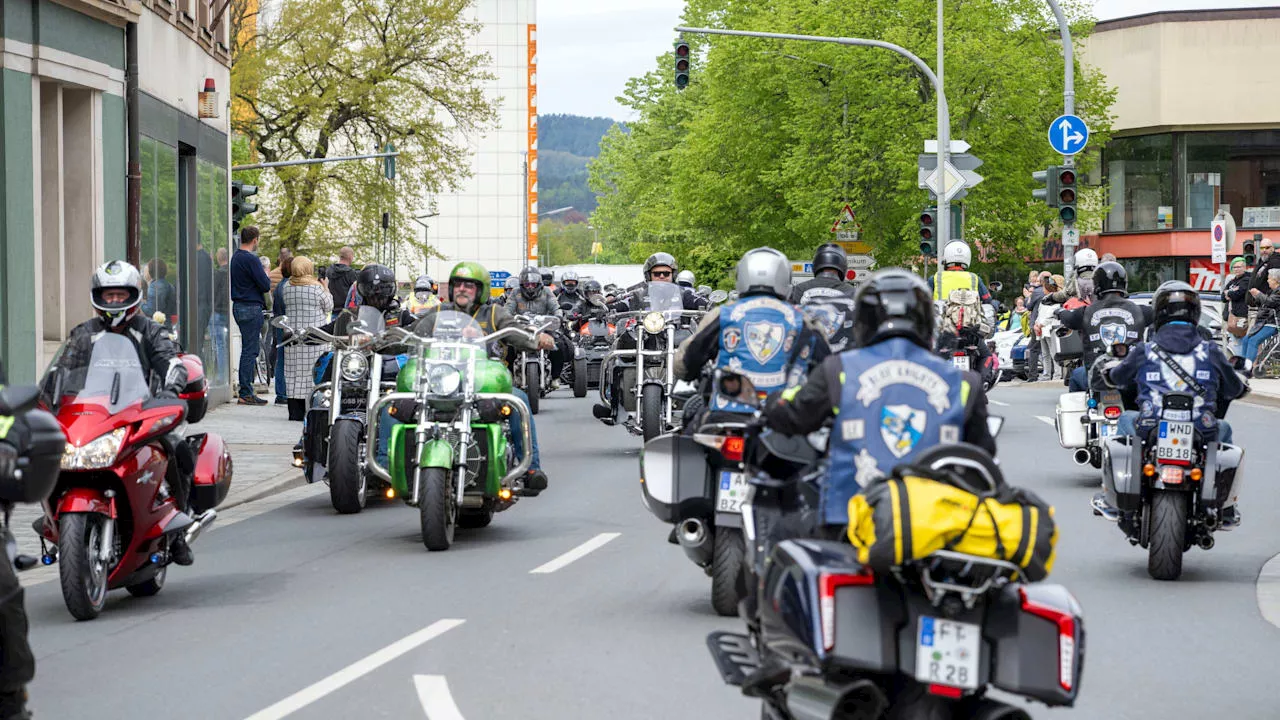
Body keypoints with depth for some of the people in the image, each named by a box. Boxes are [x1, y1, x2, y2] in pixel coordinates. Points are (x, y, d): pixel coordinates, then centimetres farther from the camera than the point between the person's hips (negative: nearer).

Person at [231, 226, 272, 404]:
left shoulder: (235, 258, 13)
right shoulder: (251, 259, -16)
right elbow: (265, 286, -17)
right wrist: (267, 276, 4)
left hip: (238, 307, 9)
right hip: (251, 308, -9)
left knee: (249, 349, 15)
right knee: (250, 350, -7)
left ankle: (246, 390, 16)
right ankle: (246, 394, -7)